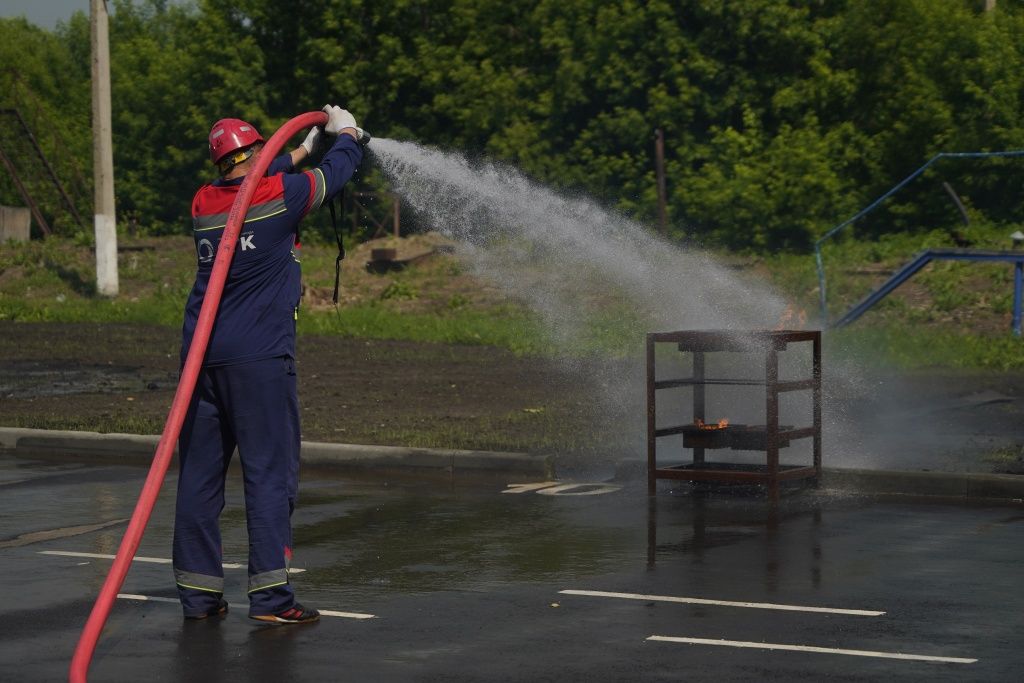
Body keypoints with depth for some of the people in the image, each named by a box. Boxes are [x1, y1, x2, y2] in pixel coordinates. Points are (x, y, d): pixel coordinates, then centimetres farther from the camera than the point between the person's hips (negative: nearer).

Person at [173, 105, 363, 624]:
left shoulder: (204, 203, 9)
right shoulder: (280, 194, -5)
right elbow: (337, 172, 11)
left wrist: (301, 151, 42)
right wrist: (345, 132, 32)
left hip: (200, 352, 6)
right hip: (258, 357, -6)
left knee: (199, 473, 9)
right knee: (270, 473, -4)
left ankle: (198, 591, 13)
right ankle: (269, 593, -8)